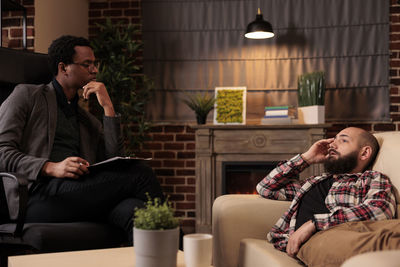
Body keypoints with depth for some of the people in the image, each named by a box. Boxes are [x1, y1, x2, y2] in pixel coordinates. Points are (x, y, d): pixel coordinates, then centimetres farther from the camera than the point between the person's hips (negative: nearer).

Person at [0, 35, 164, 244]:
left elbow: (115, 163, 14)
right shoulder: (27, 95, 16)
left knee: (133, 209, -32)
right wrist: (51, 168, -15)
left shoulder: (90, 122, 31)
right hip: (38, 196, -5)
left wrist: (108, 107, 11)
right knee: (140, 174, -23)